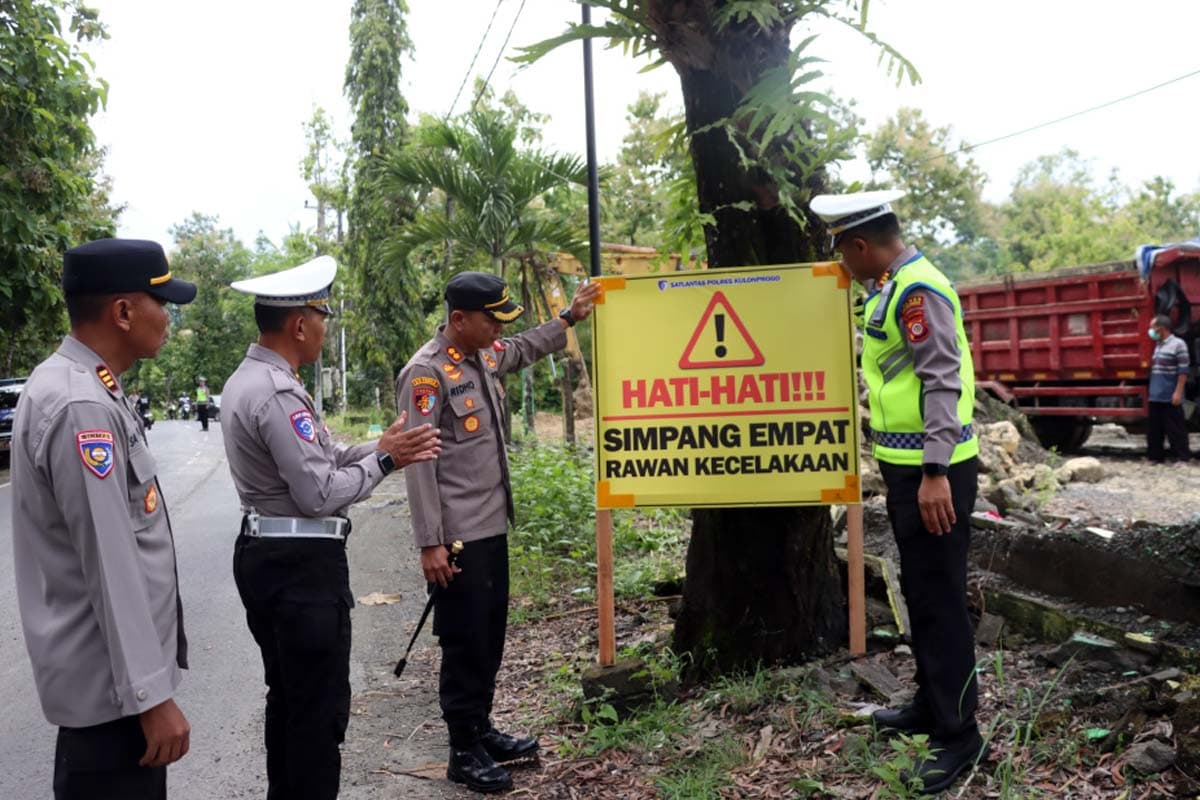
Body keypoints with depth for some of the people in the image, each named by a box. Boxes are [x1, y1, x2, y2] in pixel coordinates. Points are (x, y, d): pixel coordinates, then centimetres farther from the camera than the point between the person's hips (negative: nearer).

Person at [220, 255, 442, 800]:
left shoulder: (246, 381, 11)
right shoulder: (278, 394, -21)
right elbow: (319, 493, -22)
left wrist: (381, 446, 2)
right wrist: (383, 460, -10)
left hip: (266, 553, 11)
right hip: (302, 564, -11)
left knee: (287, 698, 21)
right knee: (320, 708, 2)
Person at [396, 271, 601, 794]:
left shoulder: (485, 356, 8)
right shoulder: (426, 373, -17)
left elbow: (526, 349, 33)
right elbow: (419, 462, -19)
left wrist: (569, 318, 26)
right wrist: (430, 543, -20)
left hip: (493, 527, 9)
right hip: (459, 536, -9)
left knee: (490, 638, 18)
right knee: (465, 643, 3)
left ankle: (482, 731, 34)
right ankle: (464, 752, 18)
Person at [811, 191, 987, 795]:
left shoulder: (917, 290, -17)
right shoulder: (890, 287, 14)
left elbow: (943, 382, -23)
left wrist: (936, 473, -27)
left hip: (932, 470, -10)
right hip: (906, 466, 10)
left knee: (941, 600, -2)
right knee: (918, 592, 18)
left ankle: (960, 734, 10)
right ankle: (931, 704, 32)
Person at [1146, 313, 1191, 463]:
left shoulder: (1177, 344, -7)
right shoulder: (1156, 345, 15)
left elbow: (1183, 371, -12)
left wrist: (1178, 392, -18)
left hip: (1170, 397, -8)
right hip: (1155, 396, 8)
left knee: (1175, 428, -3)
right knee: (1154, 428, 11)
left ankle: (1182, 458, 3)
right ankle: (1155, 456, 18)